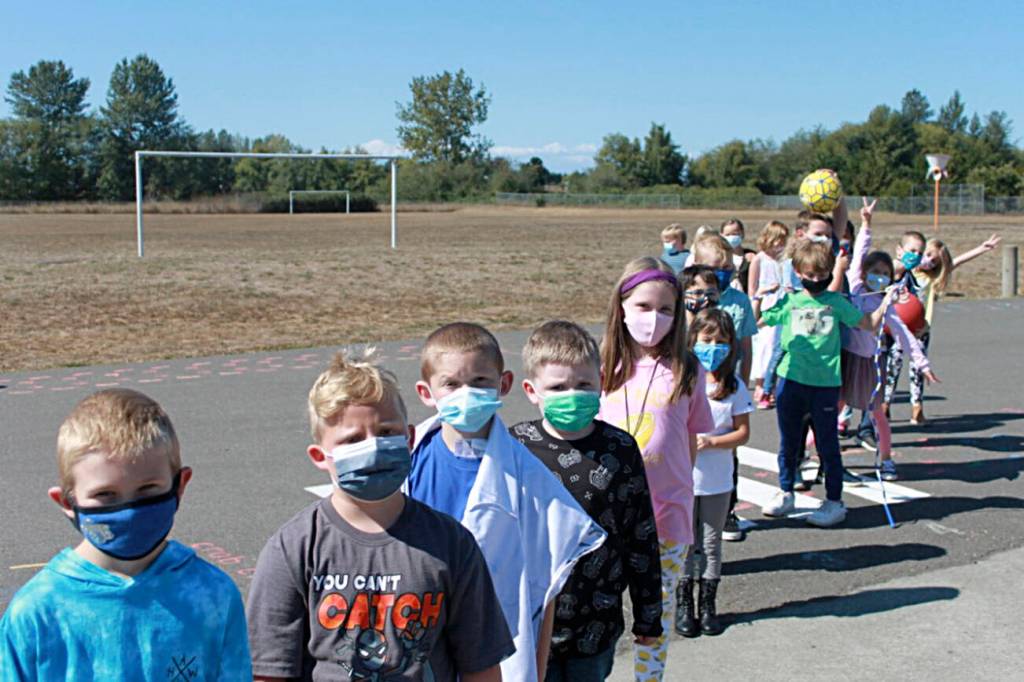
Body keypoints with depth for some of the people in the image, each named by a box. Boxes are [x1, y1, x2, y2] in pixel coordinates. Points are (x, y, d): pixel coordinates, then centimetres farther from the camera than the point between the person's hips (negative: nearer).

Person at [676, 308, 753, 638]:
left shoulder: (734, 387, -1)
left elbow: (743, 433, -2)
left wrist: (710, 442, -17)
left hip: (718, 481, 1)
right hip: (682, 478, -1)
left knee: (711, 544, 12)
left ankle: (707, 605, 24)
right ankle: (683, 605, 20)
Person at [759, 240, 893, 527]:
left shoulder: (836, 302, 3)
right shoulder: (788, 301, 4)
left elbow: (869, 324, 8)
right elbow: (755, 323, 6)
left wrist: (885, 303, -4)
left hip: (825, 383, -2)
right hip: (790, 381, 2)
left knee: (827, 444, 4)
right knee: (788, 442, 14)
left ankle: (834, 502, 14)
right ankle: (785, 494, 30)